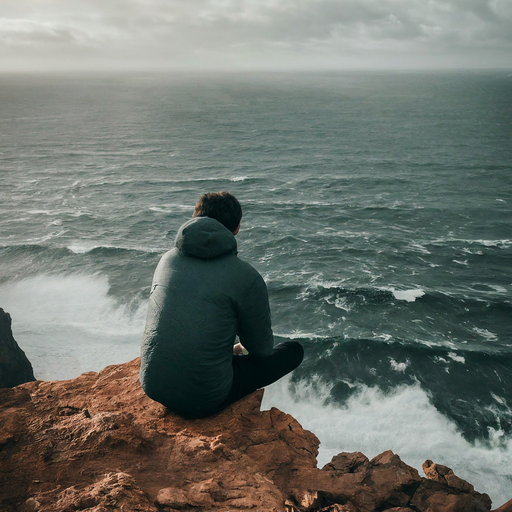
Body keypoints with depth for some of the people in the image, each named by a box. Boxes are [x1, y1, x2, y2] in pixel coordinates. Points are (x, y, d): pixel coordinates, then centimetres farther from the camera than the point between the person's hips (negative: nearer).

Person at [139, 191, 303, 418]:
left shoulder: (168, 259, 4)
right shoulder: (247, 278, -13)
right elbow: (262, 348, 0)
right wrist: (241, 347, 25)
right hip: (204, 400, -6)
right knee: (293, 350, 12)